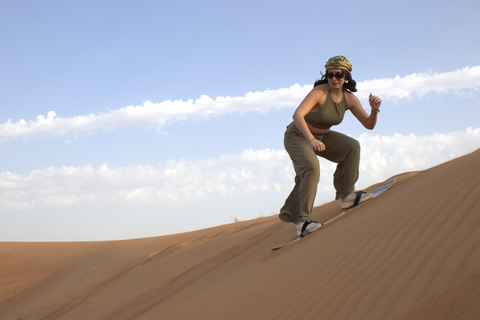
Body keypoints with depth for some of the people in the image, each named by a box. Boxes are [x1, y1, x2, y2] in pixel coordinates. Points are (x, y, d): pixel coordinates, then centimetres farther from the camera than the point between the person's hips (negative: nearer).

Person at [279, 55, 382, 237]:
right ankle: (301, 221, -25)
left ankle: (346, 195, -4)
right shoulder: (319, 92, -27)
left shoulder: (349, 99, -7)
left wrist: (374, 110, -28)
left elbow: (369, 125, -6)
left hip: (321, 137, 7)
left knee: (352, 147, -10)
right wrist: (311, 139, -54)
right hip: (298, 136, -7)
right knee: (312, 169, -29)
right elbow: (297, 115, -41)